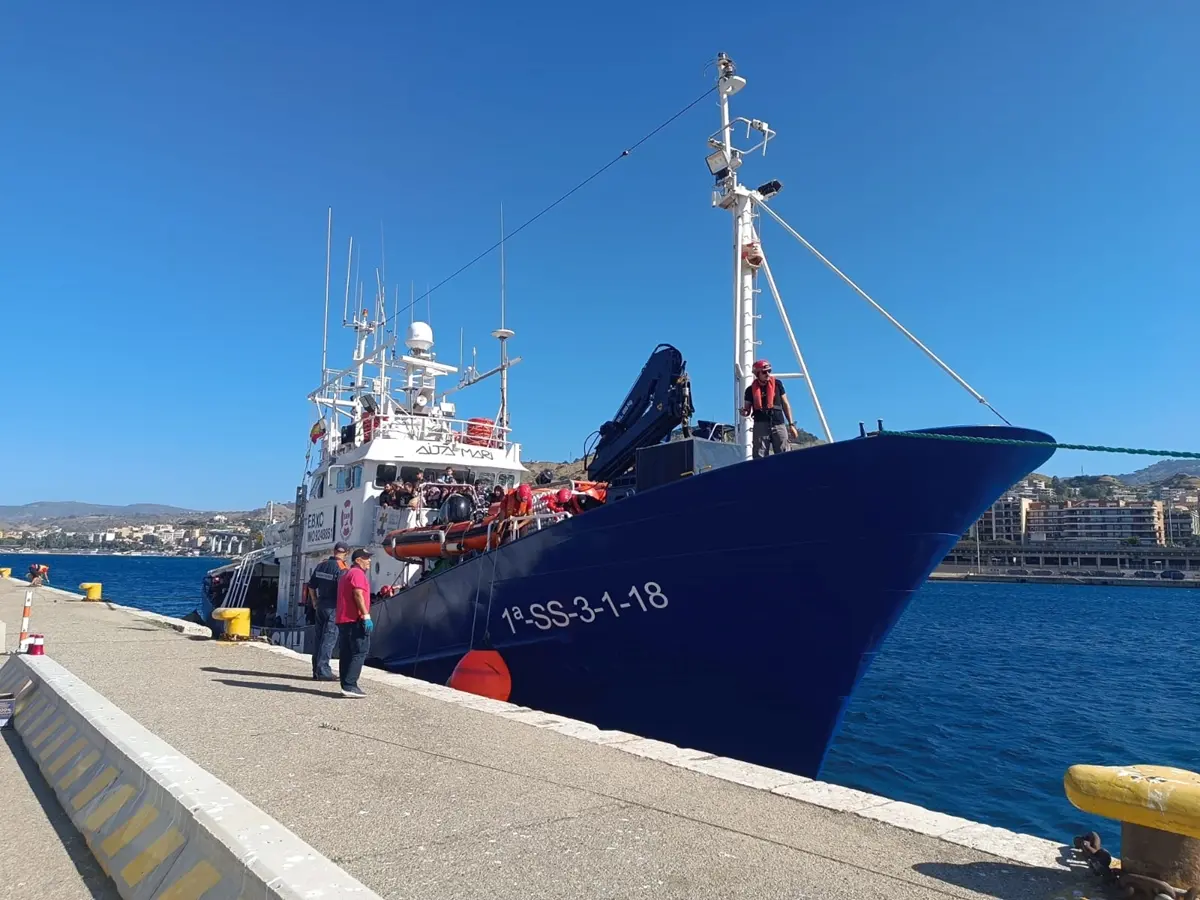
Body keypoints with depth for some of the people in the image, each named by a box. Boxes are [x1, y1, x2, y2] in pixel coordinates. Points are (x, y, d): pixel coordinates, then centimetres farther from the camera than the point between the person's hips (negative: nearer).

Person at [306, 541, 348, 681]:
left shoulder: (321, 566, 8)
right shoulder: (342, 568, -14)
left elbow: (311, 586, 14)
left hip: (320, 605, 7)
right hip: (334, 607, -7)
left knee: (318, 637, 11)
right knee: (329, 638, -2)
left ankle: (316, 669, 18)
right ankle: (323, 670, -2)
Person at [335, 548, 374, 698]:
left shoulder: (347, 574, 25)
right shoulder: (358, 573, -8)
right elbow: (358, 594, -19)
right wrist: (366, 615, -22)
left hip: (343, 620, 10)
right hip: (355, 620, -10)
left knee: (346, 654, 9)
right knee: (359, 652, -10)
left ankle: (347, 685, 11)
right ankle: (349, 685, -15)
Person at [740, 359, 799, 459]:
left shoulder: (777, 384, 6)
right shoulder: (751, 389, 5)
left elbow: (785, 404, 11)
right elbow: (747, 409, 12)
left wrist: (791, 424, 9)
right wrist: (744, 412, -14)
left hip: (778, 424, 0)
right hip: (761, 425, 0)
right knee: (760, 458, -2)